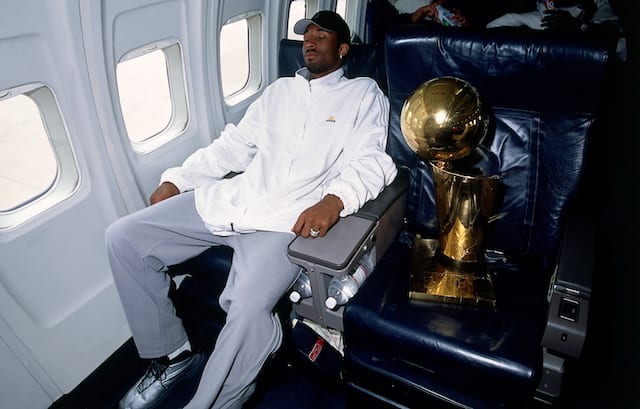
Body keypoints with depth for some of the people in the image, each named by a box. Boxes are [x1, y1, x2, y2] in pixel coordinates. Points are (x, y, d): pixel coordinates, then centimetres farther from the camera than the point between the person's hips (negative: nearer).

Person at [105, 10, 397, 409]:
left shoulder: (363, 93, 11)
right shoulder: (280, 89, 26)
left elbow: (369, 161, -4)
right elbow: (234, 144, 23)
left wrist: (334, 200, -26)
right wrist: (176, 180, 14)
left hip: (287, 218, -6)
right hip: (231, 198, 7)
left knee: (248, 308, -33)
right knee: (123, 237, -2)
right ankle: (174, 354, 10)